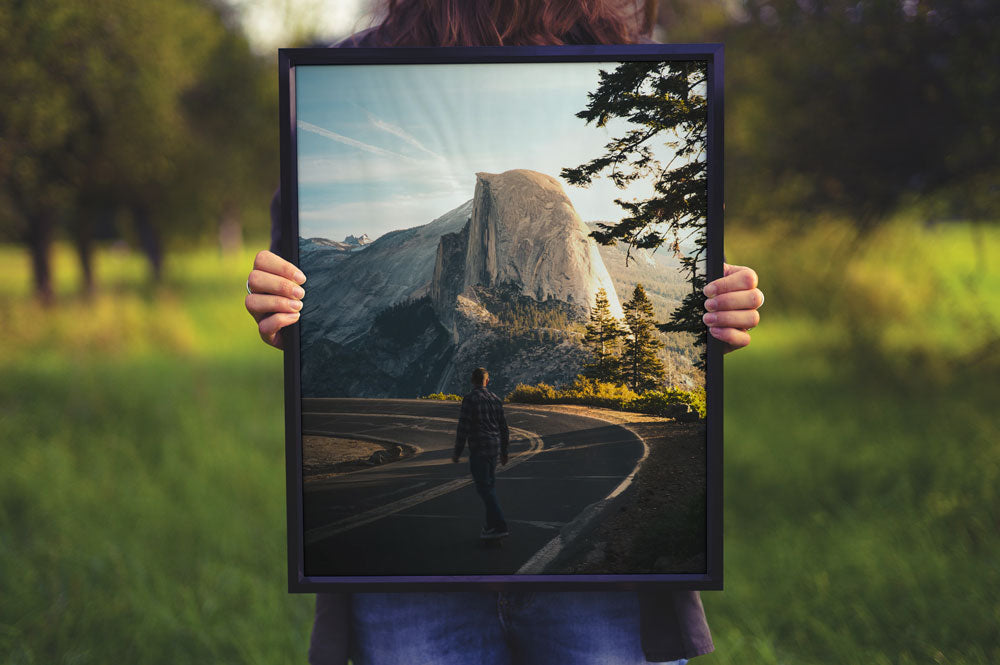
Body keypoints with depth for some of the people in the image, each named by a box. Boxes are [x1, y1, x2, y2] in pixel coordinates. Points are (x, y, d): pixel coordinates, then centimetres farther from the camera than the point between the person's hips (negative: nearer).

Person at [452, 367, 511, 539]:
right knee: (489, 485, 19)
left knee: (484, 488, -7)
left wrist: (457, 452, -6)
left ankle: (500, 526, -14)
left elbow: (463, 427, -15)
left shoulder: (470, 399, -12)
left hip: (478, 450, -7)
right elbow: (504, 428, 13)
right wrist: (504, 452, 24)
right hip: (494, 449, 7)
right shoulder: (495, 399, 9)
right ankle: (491, 523, 25)